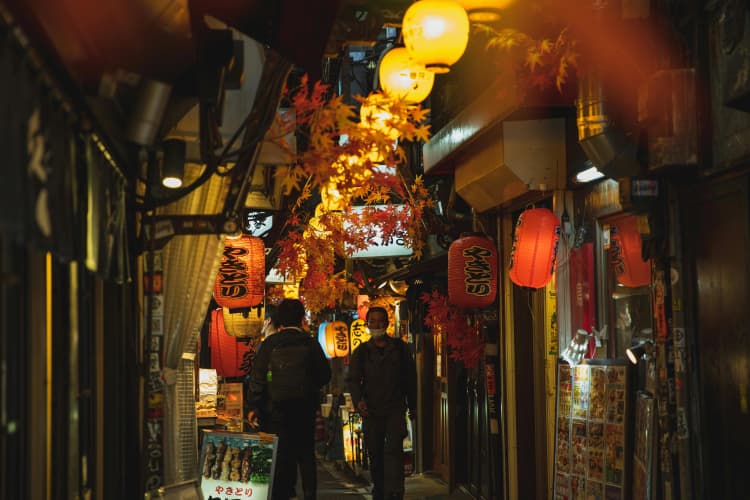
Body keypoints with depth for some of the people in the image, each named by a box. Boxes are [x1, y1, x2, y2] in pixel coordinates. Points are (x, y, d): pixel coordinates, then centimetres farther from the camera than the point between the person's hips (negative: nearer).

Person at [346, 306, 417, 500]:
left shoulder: (399, 348, 8)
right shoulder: (362, 351, 9)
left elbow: (411, 377, 14)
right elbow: (352, 379, 1)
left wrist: (412, 405, 14)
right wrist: (358, 400, -17)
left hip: (395, 409, -2)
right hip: (371, 411, 2)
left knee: (394, 449, -16)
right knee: (375, 456, 6)